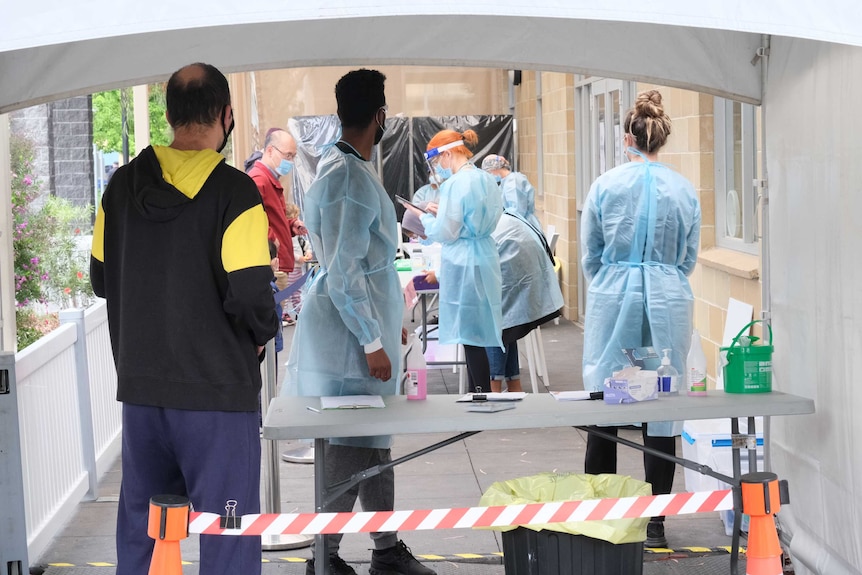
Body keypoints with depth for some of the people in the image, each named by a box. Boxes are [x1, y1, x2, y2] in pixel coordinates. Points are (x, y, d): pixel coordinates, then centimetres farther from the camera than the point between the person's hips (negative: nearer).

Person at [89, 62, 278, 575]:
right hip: (217, 387, -5)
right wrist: (263, 332, 1)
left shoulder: (124, 185, 3)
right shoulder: (234, 191, -14)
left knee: (140, 518, 18)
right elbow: (250, 296, -19)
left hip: (139, 383, 5)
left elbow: (101, 278, 12)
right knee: (228, 532, 3)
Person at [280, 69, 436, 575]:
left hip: (368, 324, 10)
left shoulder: (345, 167, 11)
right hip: (351, 332, -10)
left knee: (375, 440, 14)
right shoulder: (350, 178, -20)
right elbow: (343, 274, -23)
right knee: (352, 448, -3)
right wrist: (372, 342, -18)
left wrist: (387, 324, 23)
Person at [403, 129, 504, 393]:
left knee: (470, 334, -3)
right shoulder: (486, 180, 9)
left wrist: (424, 216, 2)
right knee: (478, 330, 13)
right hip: (485, 259, 9)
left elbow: (445, 233, -15)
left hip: (463, 264, -9)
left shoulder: (455, 184, -17)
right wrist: (442, 212, 16)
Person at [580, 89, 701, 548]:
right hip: (668, 303, 1)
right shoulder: (684, 191, 0)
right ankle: (654, 523, 9)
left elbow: (590, 255, 6)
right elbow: (689, 258, 10)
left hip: (613, 300, -1)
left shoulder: (605, 186, -4)